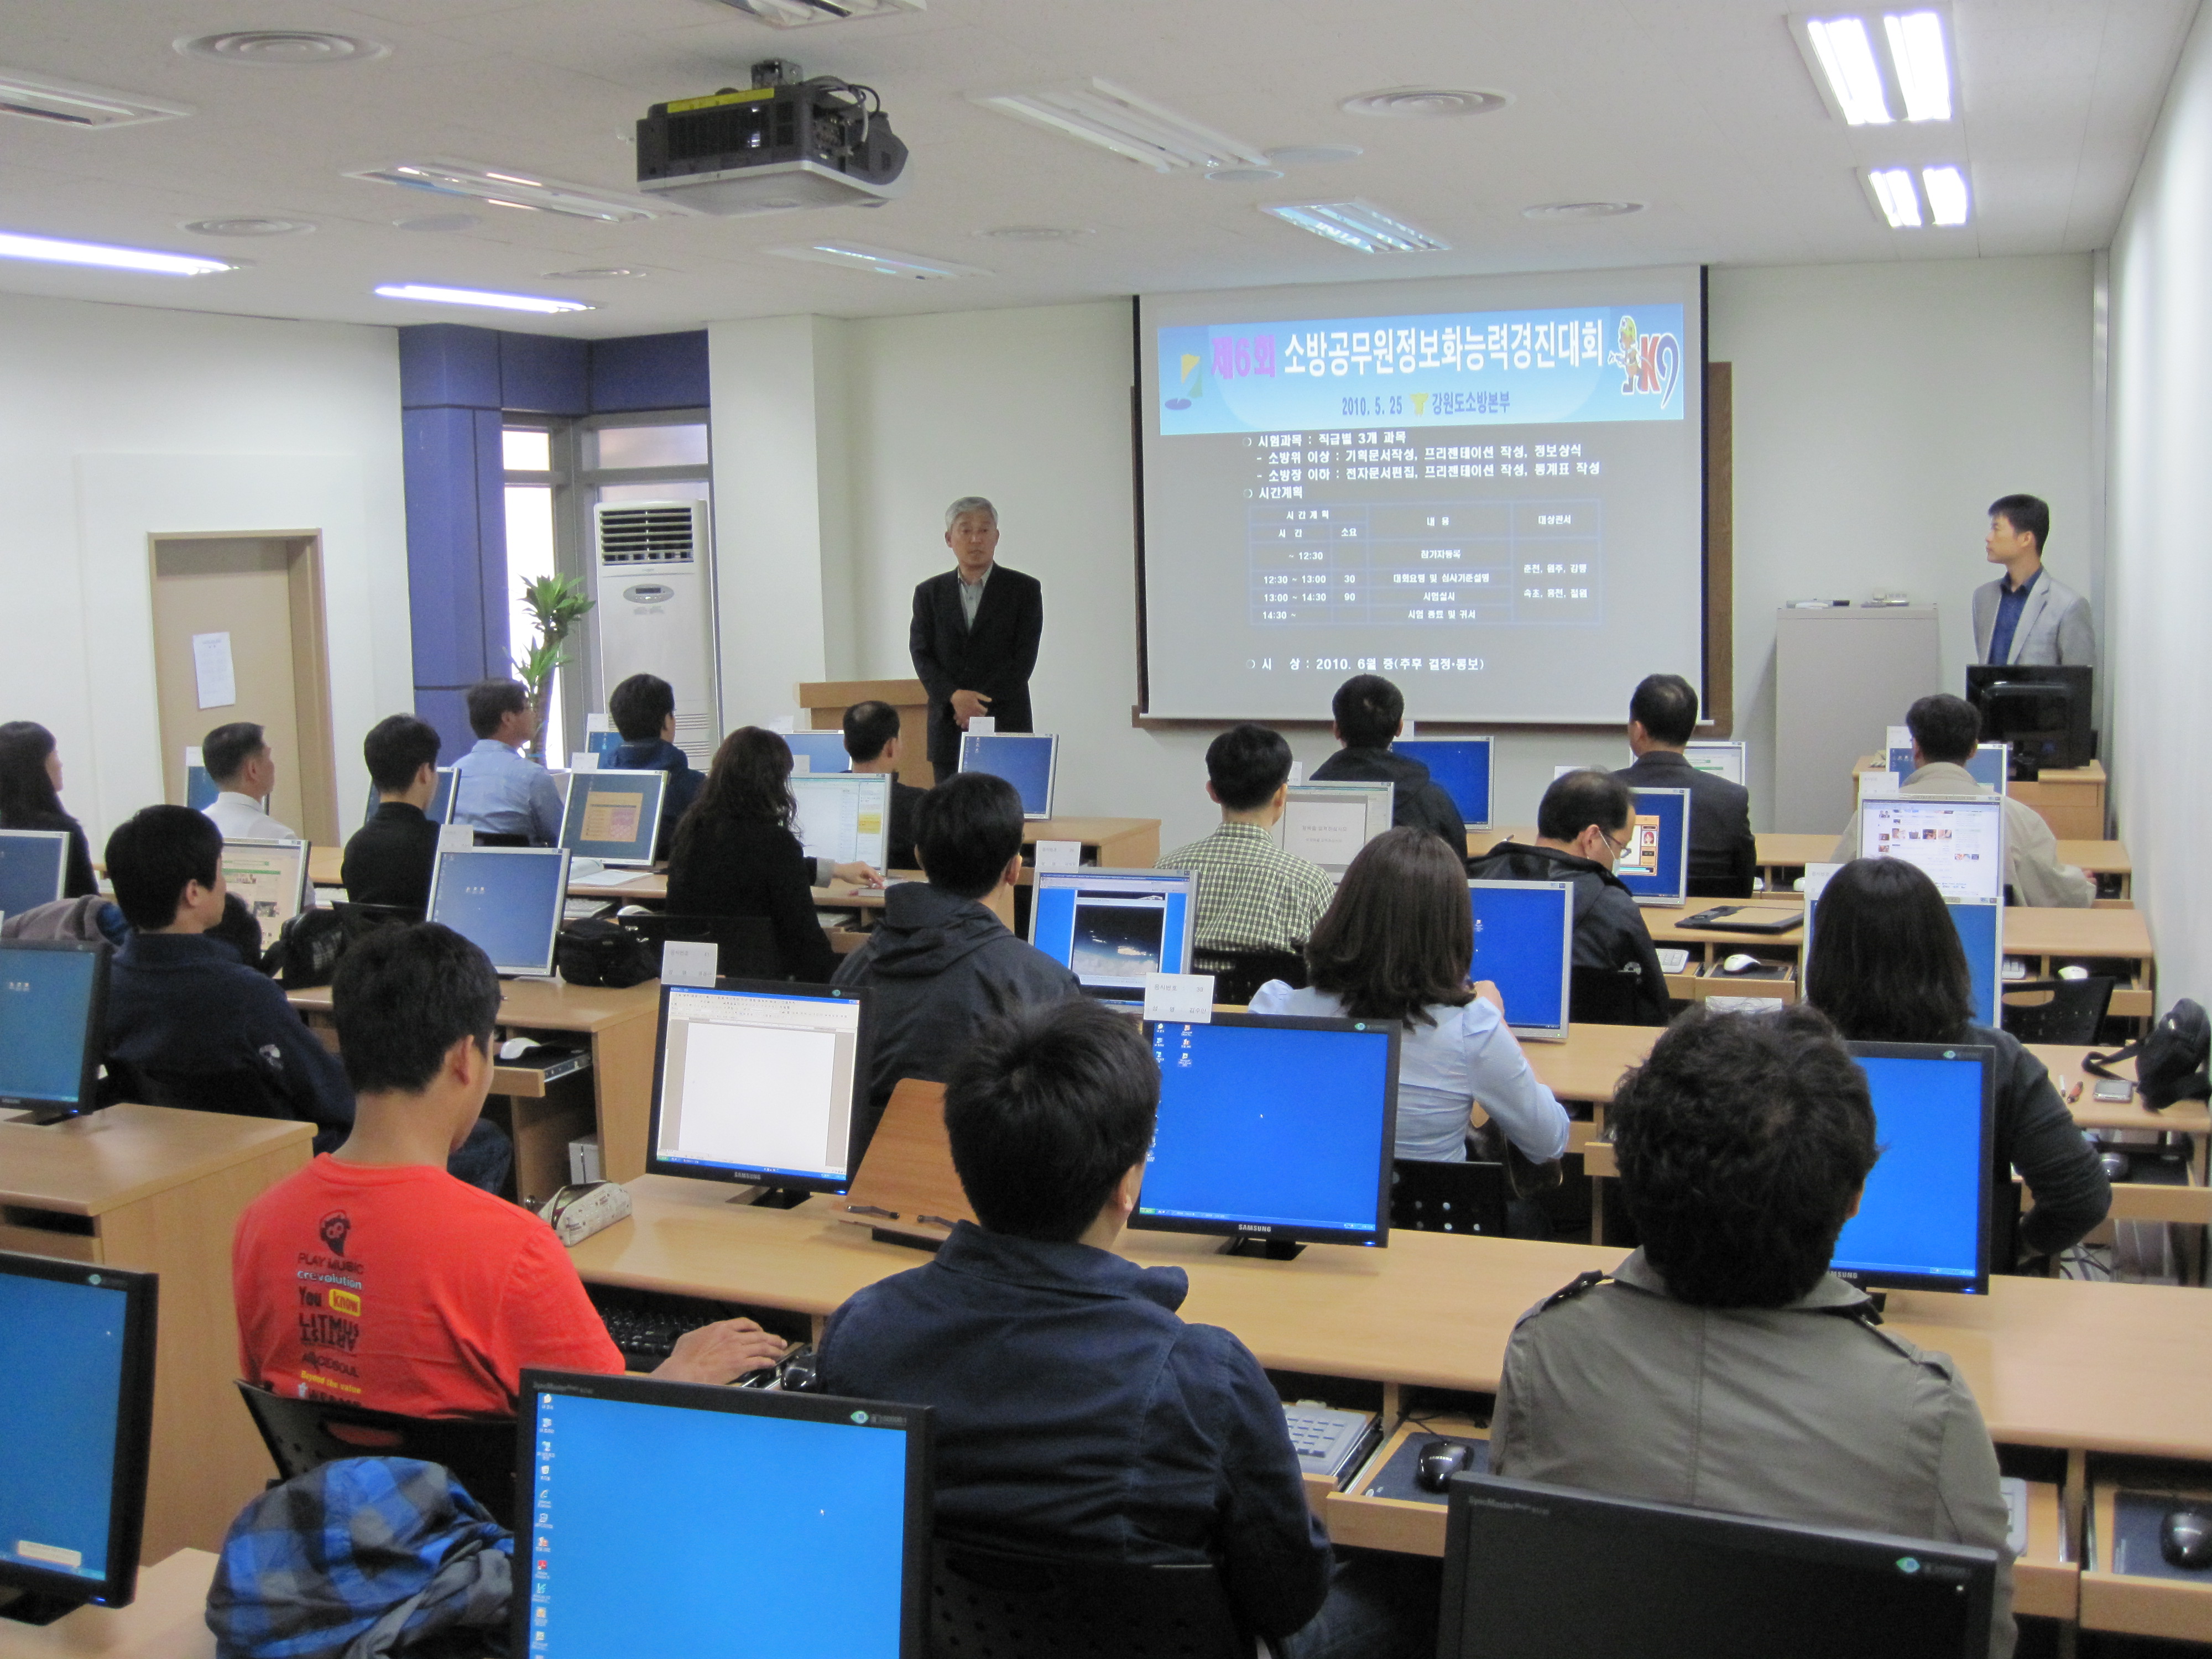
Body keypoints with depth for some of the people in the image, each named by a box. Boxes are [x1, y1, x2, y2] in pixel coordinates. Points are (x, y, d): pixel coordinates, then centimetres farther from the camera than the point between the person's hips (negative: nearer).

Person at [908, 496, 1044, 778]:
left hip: (1005, 725, -2)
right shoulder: (929, 593, 12)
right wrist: (954, 696, -13)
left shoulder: (1025, 589, 5)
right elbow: (921, 655, 5)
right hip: (948, 731, 2)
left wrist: (978, 704, -10)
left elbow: (1023, 659, -2)